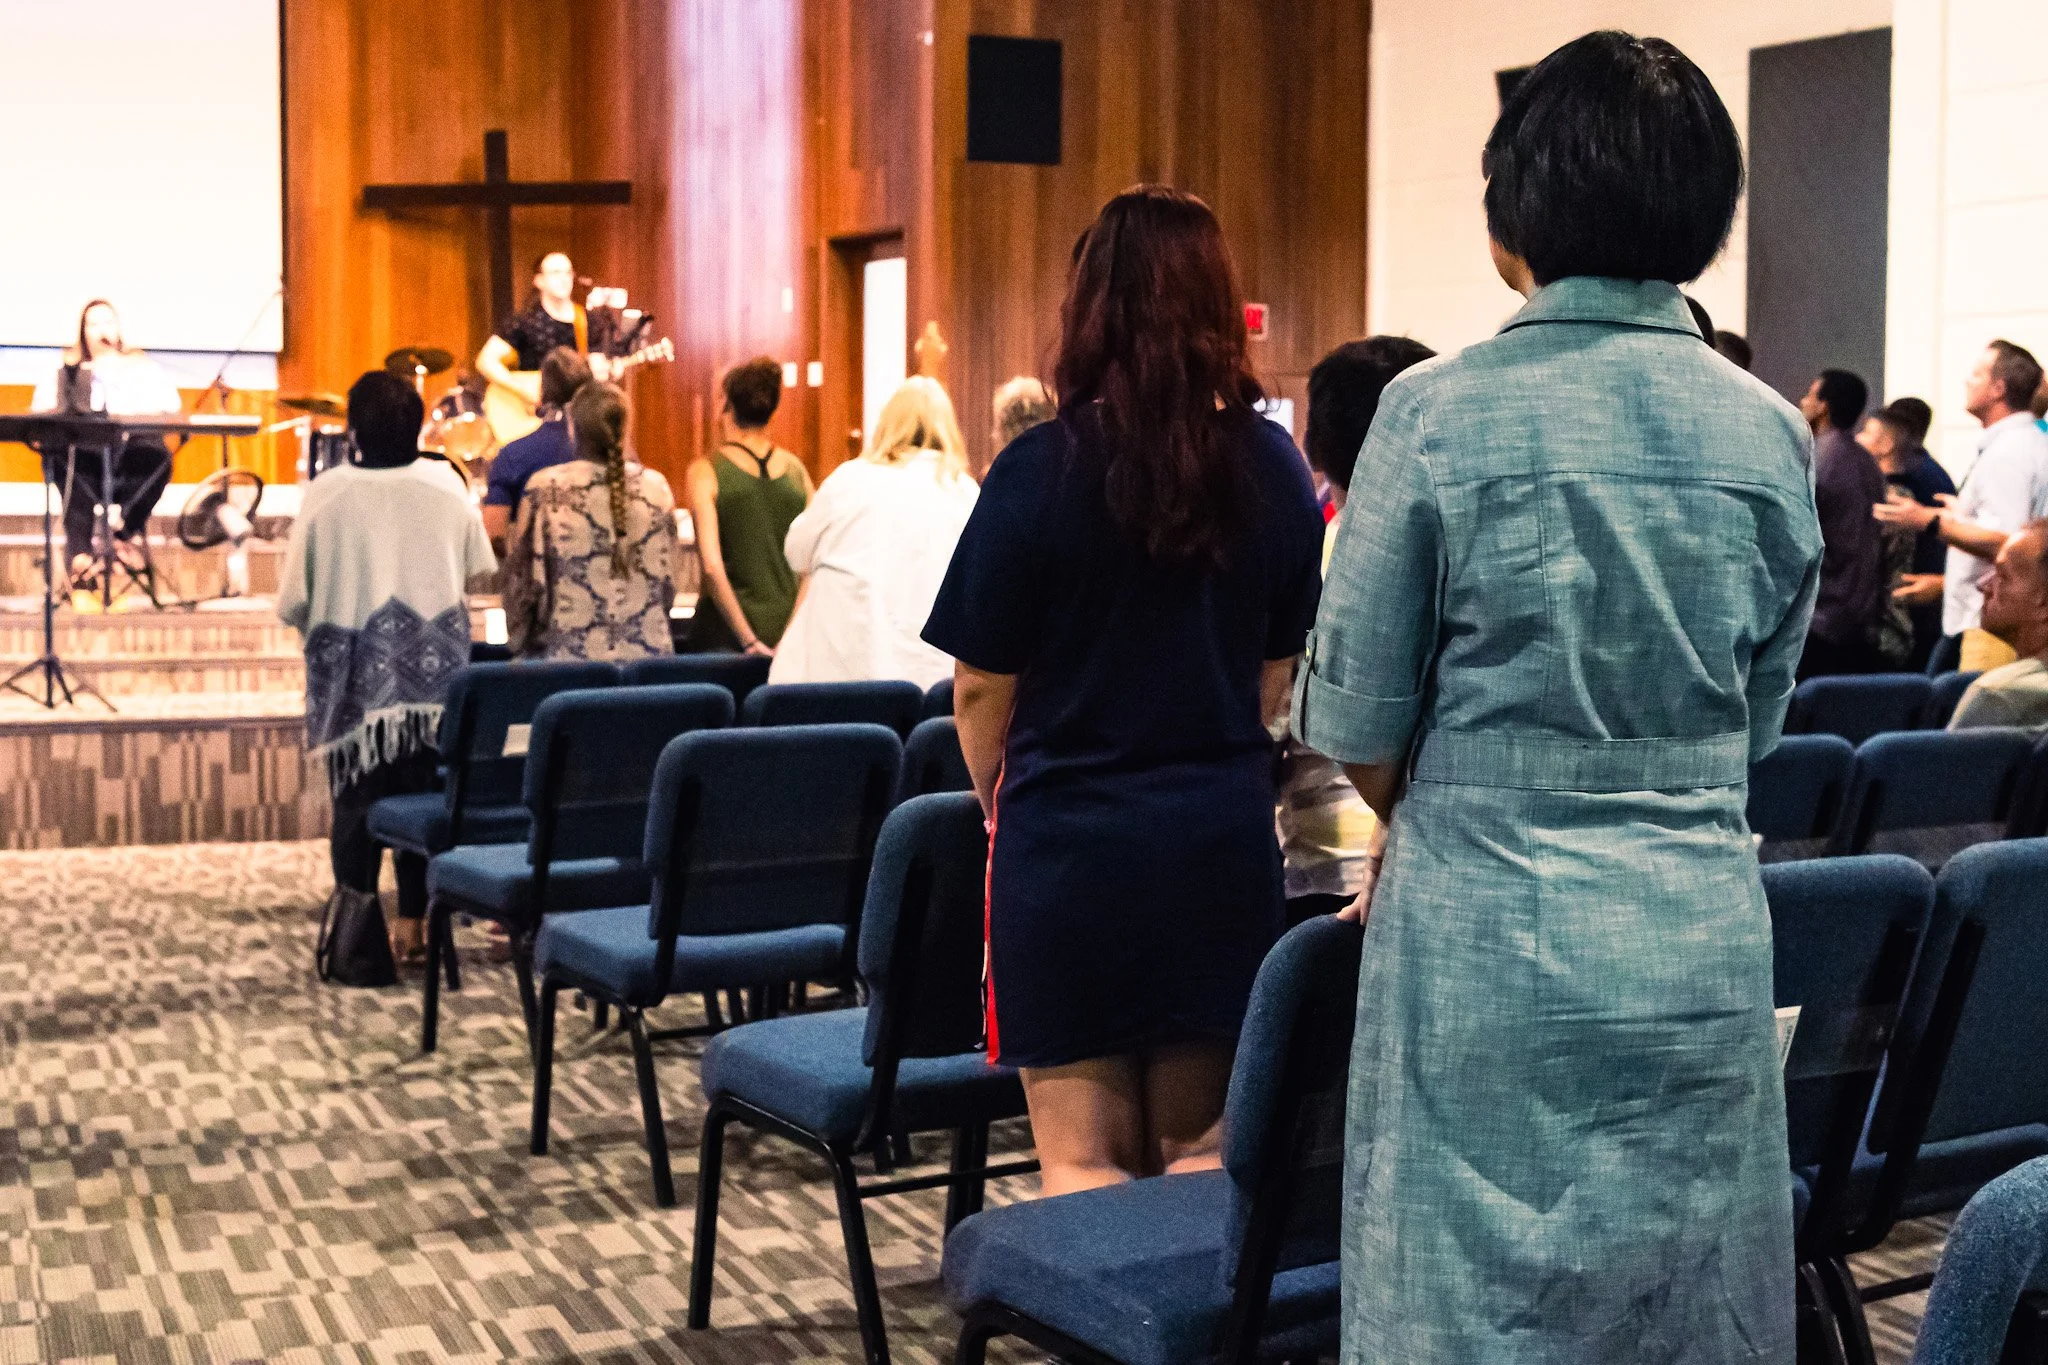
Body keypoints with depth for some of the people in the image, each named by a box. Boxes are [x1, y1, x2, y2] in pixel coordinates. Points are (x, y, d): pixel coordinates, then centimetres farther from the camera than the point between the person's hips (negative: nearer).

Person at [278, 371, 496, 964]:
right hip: (433, 670, 2)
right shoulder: (446, 486, -2)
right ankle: (413, 921, 13)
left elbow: (293, 597, -4)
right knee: (424, 795, 10)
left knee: (357, 800, 7)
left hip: (356, 676, -1)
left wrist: (314, 627, 17)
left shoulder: (327, 492, -7)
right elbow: (481, 567, 11)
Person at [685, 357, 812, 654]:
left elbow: (712, 566, -14)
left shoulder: (705, 471, -6)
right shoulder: (795, 468, 5)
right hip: (790, 627, 3)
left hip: (728, 630, -3)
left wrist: (748, 641, -11)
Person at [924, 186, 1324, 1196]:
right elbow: (1279, 675, 9)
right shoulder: (1271, 467, -1)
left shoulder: (1042, 469, -12)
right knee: (1205, 1149, 13)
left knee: (1081, 1157, 6)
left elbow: (982, 687, -6)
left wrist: (998, 806, 12)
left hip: (1066, 841, -3)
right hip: (1224, 838, 3)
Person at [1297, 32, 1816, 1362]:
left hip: (1488, 946, -3)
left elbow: (1355, 717, -4)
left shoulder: (1441, 414, -10)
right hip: (1703, 946, 4)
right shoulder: (1772, 433, 2)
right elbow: (1753, 718, 10)